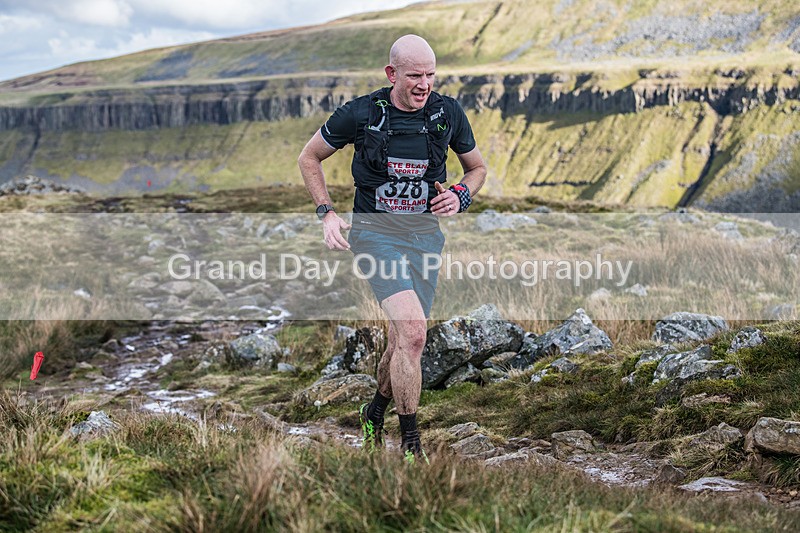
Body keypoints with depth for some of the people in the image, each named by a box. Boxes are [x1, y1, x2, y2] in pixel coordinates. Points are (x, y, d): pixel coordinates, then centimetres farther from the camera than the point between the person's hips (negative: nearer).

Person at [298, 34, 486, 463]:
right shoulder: (361, 114, -9)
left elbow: (477, 168, 16)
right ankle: (410, 444, -11)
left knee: (404, 339, 10)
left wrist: (460, 197, -5)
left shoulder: (448, 114, -1)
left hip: (425, 233, 4)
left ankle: (375, 411, 40)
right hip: (375, 231, -4)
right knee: (412, 331, -22)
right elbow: (309, 158, 6)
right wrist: (327, 213, -4)